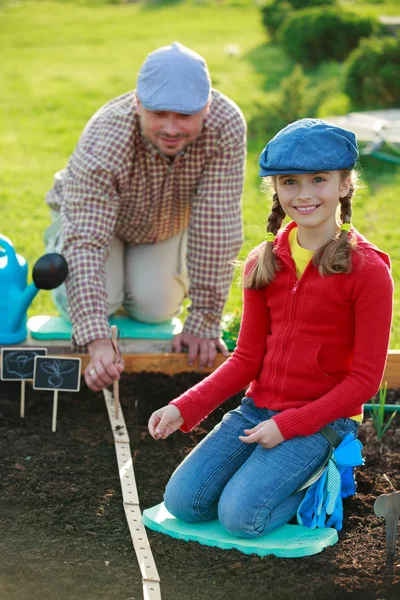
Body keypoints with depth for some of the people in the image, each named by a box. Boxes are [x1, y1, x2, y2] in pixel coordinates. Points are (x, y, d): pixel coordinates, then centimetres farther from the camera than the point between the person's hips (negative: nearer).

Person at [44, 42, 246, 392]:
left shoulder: (226, 127, -37)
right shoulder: (104, 143, -42)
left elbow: (216, 227, -34)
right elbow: (86, 241, -44)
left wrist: (204, 321, -33)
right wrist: (97, 341, -55)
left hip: (169, 223, 2)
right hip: (92, 214, -2)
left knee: (154, 308, -16)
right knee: (101, 301, -22)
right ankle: (58, 249, 13)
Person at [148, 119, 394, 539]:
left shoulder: (367, 270, -12)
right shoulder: (264, 263, 4)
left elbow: (365, 378, -11)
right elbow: (247, 359, 6)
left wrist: (287, 426, -16)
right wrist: (183, 409, -7)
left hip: (323, 418, -5)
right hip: (258, 407, 5)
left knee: (240, 516, -21)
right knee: (182, 501, -8)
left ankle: (319, 477, 5)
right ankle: (277, 470, 13)